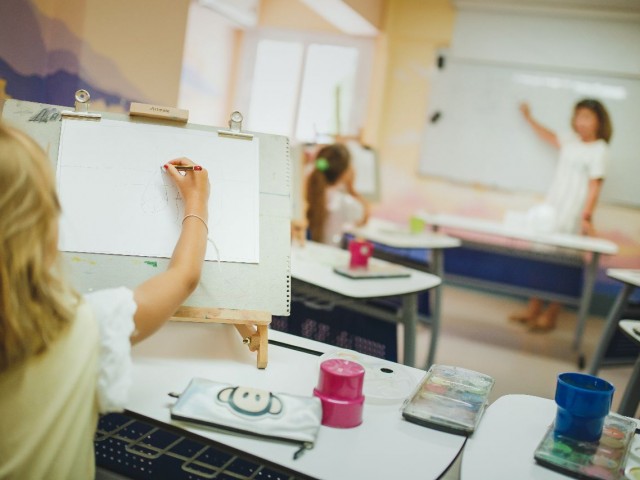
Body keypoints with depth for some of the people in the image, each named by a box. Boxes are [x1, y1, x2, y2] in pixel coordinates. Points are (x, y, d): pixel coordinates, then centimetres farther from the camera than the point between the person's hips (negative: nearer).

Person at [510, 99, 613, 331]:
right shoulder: (571, 142, 13)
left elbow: (594, 186, -13)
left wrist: (587, 215, -21)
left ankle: (551, 315, 0)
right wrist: (529, 118, 39)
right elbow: (550, 136, 32)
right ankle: (534, 308, 14)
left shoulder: (599, 150, -6)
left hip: (571, 216, -7)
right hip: (550, 209, 7)